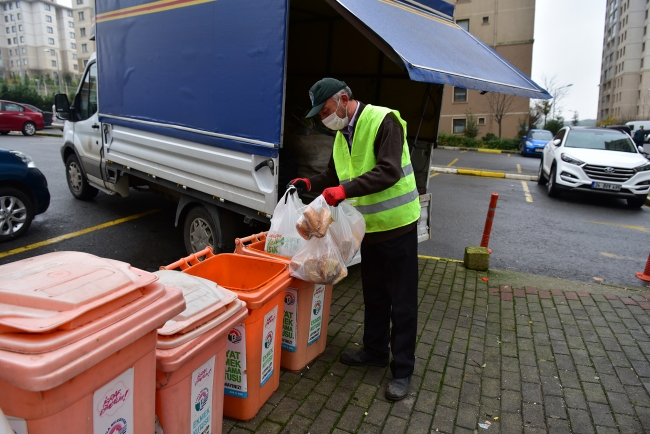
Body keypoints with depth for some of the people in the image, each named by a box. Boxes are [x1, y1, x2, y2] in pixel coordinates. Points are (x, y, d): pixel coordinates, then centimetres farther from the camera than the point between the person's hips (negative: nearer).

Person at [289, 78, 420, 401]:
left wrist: (345, 190, -32)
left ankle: (403, 370, 16)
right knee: (374, 296, 19)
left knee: (402, 300, 3)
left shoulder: (383, 121, -16)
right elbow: (334, 174, 18)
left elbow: (389, 171, -27)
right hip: (370, 226, 8)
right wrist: (309, 184, -1)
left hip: (397, 225, -8)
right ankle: (375, 351, 37)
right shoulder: (342, 134, 9)